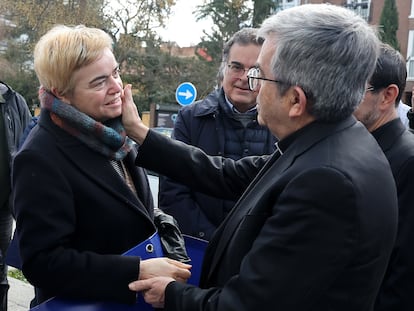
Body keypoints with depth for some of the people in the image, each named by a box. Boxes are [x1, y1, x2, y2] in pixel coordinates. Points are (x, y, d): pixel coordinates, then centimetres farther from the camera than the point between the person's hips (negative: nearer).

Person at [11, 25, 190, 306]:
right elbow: (43, 262, -26)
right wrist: (138, 271, -29)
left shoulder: (110, 134, 0)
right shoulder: (40, 159, -24)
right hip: (82, 303, -7)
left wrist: (171, 256, -1)